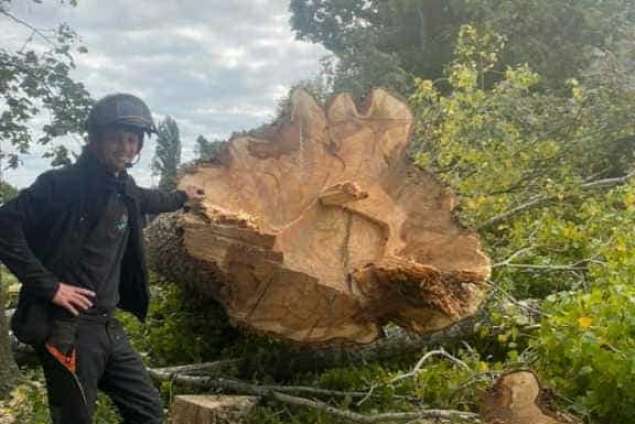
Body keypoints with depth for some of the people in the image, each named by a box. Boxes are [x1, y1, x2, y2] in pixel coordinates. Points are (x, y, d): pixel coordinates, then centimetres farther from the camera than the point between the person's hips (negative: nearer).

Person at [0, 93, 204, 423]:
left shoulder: (123, 188, 10)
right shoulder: (61, 184, -14)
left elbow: (145, 200, 34)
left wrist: (182, 197, 51)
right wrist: (49, 285, -21)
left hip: (107, 326, 8)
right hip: (67, 328, -8)